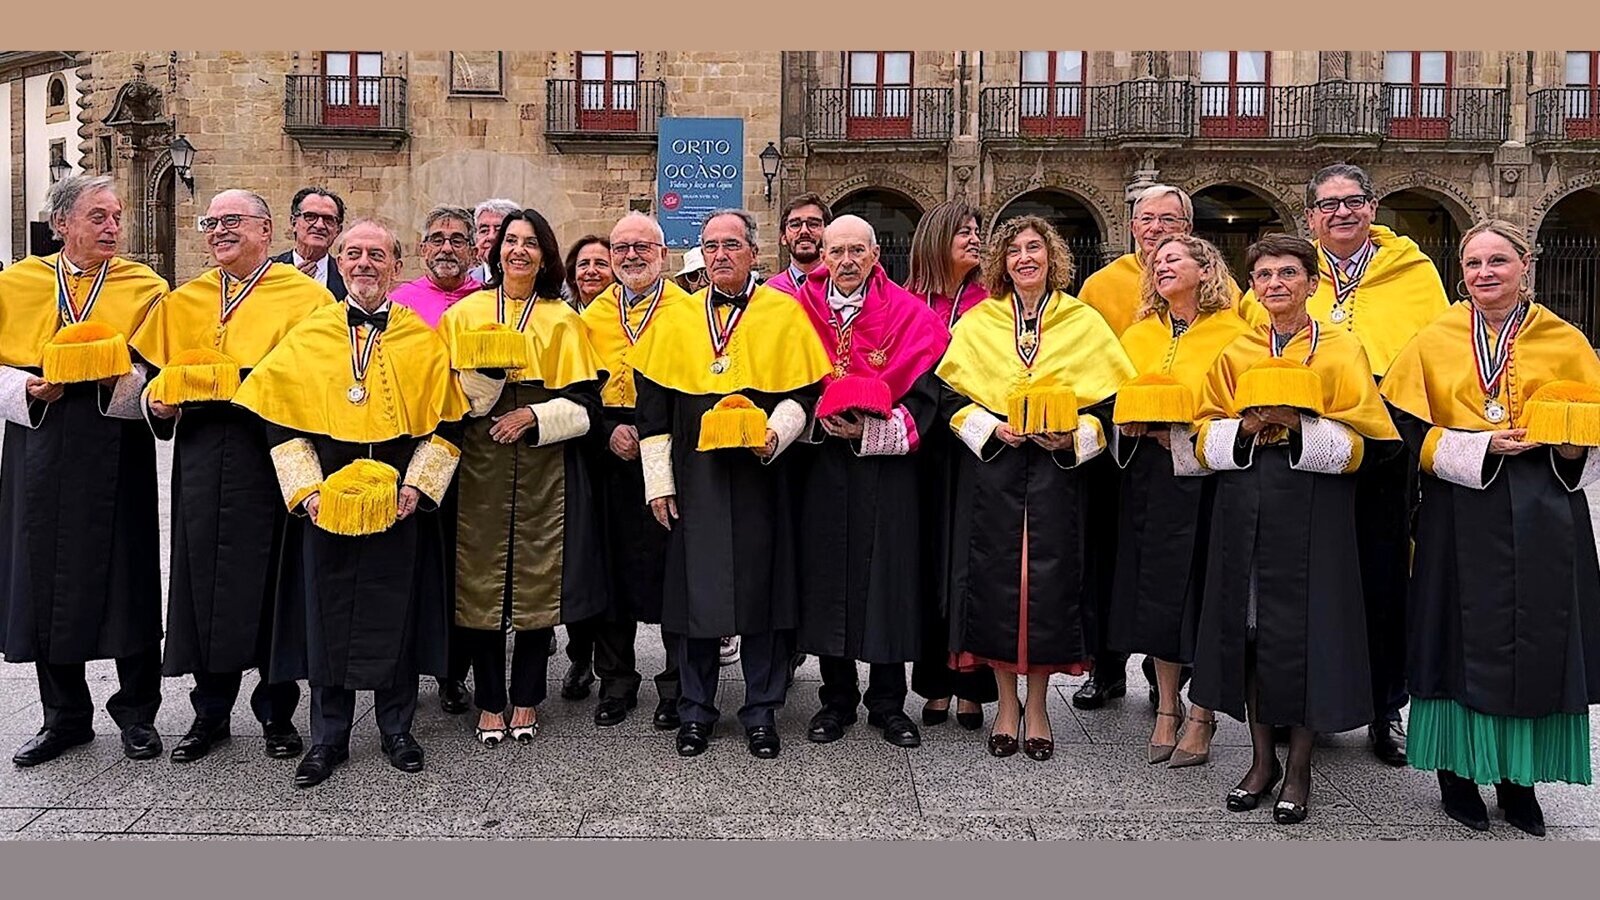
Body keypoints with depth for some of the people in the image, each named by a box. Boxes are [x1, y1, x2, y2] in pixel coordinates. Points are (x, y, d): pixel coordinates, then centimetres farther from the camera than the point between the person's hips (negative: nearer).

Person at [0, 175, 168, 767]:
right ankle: (66, 718, 22)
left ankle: (137, 713, 17)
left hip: (117, 456, -2)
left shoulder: (146, 288, 3)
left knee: (125, 582, 2)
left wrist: (114, 374, -20)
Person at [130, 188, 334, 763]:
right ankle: (211, 713, 21)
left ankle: (277, 712, 15)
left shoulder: (305, 296, 1)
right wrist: (159, 404, 1)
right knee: (204, 581, 7)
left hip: (272, 453, -4)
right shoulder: (183, 303, 17)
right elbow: (155, 374, 21)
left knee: (270, 580, 1)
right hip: (202, 461, 4)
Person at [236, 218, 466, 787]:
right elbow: (280, 420, 3)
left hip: (400, 507, 0)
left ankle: (397, 729, 23)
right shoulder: (306, 337, 5)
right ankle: (328, 738, 20)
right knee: (327, 617, 6)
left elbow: (446, 423, 2)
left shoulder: (424, 342, 4)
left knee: (397, 616, 7)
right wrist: (306, 489, -8)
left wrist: (419, 485, -9)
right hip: (325, 507, 1)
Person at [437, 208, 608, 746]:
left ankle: (526, 701, 16)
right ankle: (490, 704, 14)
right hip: (480, 469, 0)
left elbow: (586, 405, 2)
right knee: (483, 584, 1)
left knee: (538, 584, 2)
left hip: (545, 472, 0)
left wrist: (533, 416, -13)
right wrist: (487, 367, -16)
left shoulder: (563, 322, 7)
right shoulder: (465, 314, 8)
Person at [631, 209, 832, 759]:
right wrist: (658, 481, 2)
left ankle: (761, 713, 17)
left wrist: (775, 434, -18)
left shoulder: (785, 315, 5)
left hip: (760, 477, -1)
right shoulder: (675, 320, 10)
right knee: (695, 590, 4)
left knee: (760, 589, 3)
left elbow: (804, 392, 1)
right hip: (693, 479, 2)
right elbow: (652, 404, 8)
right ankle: (695, 712, 18)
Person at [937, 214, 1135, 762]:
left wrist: (1073, 437, -12)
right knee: (995, 581, 1)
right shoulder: (976, 324, 8)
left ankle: (1037, 707, 16)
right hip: (992, 472, 1)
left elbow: (1110, 402, 4)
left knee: (1049, 583, 0)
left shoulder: (1084, 323, 6)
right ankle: (1007, 704, 15)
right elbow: (952, 399, 5)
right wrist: (991, 427, -11)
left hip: (1058, 474, 0)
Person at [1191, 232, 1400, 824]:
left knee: (1304, 630, -1)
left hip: (1313, 510, -3)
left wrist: (1301, 427, -19)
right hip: (1245, 509, 3)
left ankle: (1298, 769, 14)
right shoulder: (1236, 354, 12)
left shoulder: (1343, 351, 2)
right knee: (1248, 628, 5)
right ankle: (1262, 759, 20)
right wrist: (1246, 428, -11)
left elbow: (1364, 441, -4)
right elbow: (1206, 436, 9)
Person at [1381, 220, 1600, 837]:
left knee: (1537, 641, 5)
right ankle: (1456, 770, 17)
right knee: (1464, 639, 2)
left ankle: (1518, 779, 21)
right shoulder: (1435, 342, 3)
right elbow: (1406, 428, -3)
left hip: (1542, 521, 2)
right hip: (1462, 517, -1)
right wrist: (1481, 447, -15)